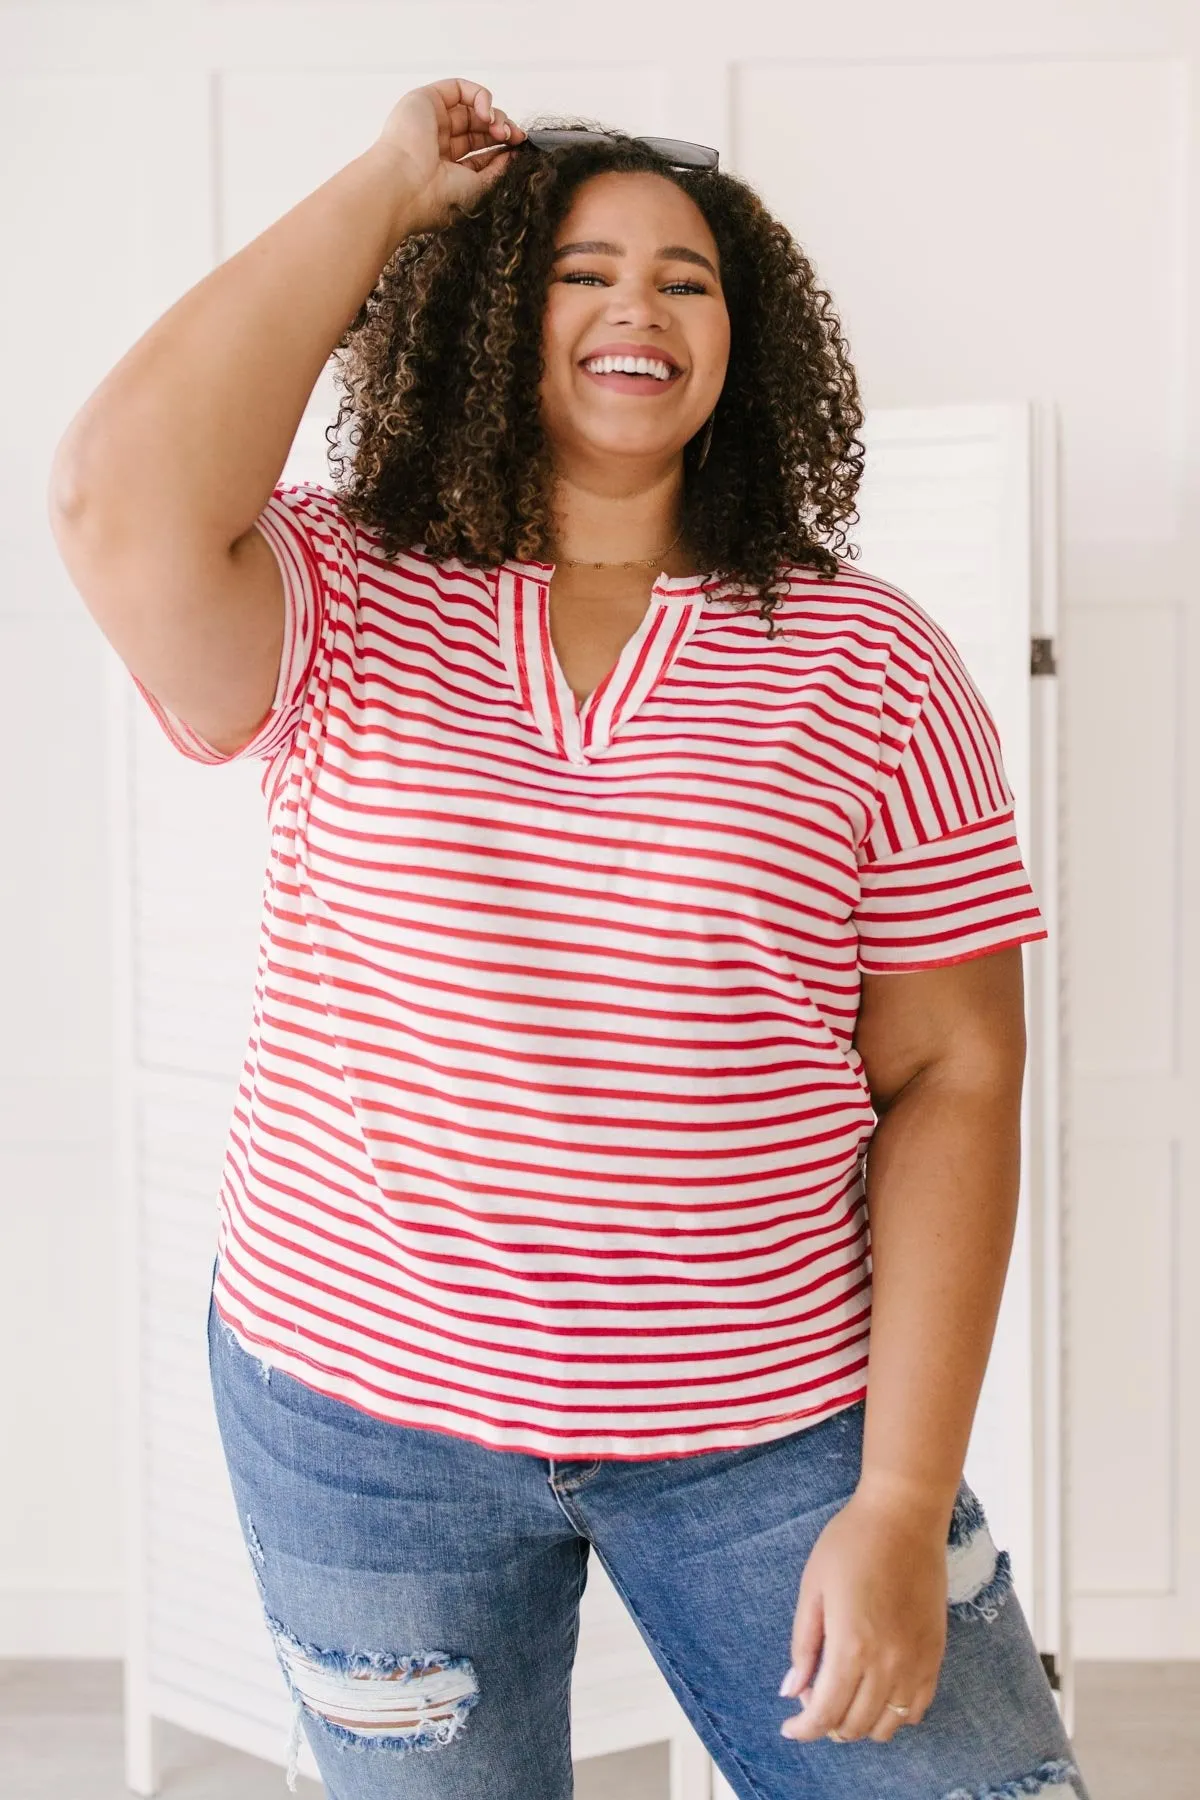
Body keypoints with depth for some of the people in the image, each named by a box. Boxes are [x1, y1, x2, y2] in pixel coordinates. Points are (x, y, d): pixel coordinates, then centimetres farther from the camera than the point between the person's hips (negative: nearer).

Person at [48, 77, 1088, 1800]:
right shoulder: (344, 606, -3)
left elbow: (951, 1076, -5)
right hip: (364, 1407, 0)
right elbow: (122, 505, -25)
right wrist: (390, 186, -13)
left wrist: (904, 1502, -10)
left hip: (774, 1425, 0)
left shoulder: (870, 663, -4)